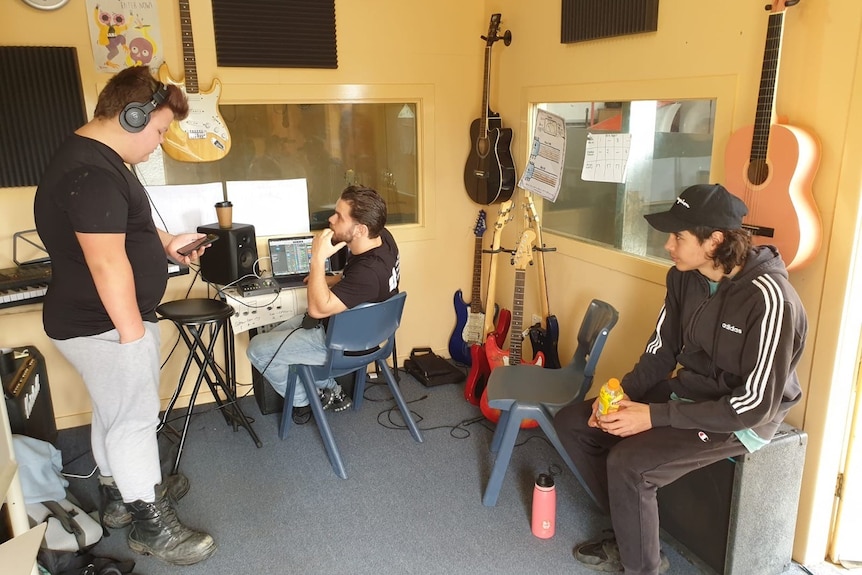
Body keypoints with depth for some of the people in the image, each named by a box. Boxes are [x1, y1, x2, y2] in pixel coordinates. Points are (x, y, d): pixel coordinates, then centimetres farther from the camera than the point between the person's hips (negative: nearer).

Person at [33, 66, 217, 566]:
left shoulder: (98, 159, 11)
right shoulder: (90, 172, -25)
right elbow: (107, 263, -28)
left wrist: (166, 242, 14)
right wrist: (133, 333, -23)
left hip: (107, 320, 11)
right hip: (107, 326, -11)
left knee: (114, 413, 22)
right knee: (136, 420, 1)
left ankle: (119, 495, 40)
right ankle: (152, 526, 17)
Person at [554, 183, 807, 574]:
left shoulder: (769, 298, -27)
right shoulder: (684, 277, -4)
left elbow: (757, 403, -26)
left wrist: (655, 416, -27)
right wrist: (623, 393, -11)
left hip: (742, 418, -8)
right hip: (687, 393, 8)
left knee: (628, 463, -28)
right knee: (572, 422, 1)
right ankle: (632, 529, 14)